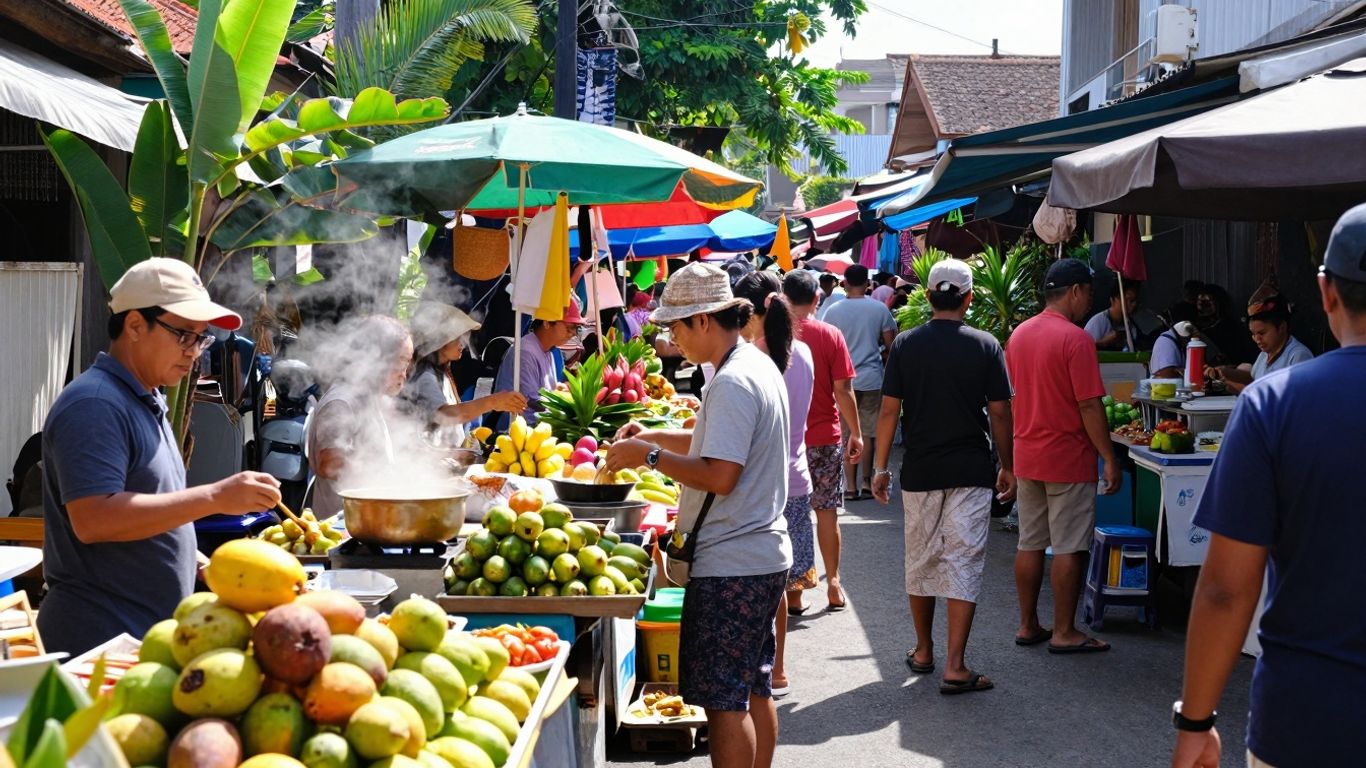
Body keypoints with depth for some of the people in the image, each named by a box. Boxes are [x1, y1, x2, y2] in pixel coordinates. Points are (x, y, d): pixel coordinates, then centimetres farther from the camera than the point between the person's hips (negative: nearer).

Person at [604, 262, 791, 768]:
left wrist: (648, 456, -15)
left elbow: (719, 476, -25)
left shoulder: (733, 382, -20)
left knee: (724, 700, -4)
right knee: (755, 689, 17)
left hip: (729, 565, -10)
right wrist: (655, 437, 15)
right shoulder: (758, 365, 12)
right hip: (763, 555, 10)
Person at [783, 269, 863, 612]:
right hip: (825, 437, 0)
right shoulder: (830, 336, -7)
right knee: (827, 511, 8)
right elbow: (843, 390, -6)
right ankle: (833, 584, 13)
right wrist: (856, 433, 5)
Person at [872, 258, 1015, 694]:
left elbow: (889, 410, -2)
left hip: (920, 470, 2)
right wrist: (1007, 467, 9)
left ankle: (924, 652, 28)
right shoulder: (985, 346, -5)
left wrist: (881, 468, 6)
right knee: (964, 563, -1)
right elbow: (999, 413, -3)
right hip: (971, 471, -2)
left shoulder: (906, 345, -2)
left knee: (921, 561, 15)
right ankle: (955, 667, -5)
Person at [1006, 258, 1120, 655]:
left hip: (1027, 456, 7)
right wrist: (1110, 459, -12)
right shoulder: (1075, 339, -16)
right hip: (1068, 458, -7)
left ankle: (1028, 626, 18)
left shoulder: (1019, 335, 7)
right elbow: (1090, 406, -18)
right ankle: (1064, 633, 5)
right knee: (1069, 548, 0)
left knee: (1030, 544, 12)